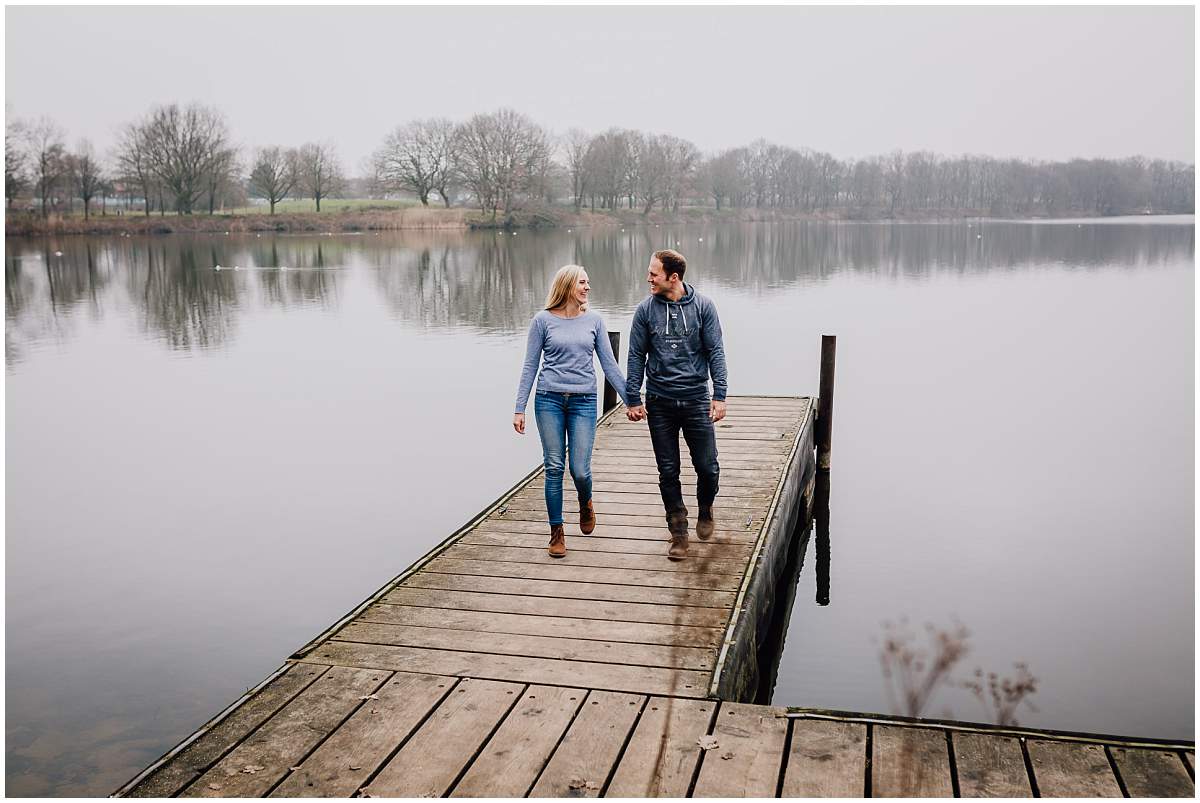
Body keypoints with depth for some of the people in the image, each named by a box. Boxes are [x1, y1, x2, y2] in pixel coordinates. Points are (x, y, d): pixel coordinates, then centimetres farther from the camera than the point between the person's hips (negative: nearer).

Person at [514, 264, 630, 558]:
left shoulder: (593, 321, 7)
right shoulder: (543, 320, 2)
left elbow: (610, 365, 10)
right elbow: (530, 367, 4)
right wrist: (519, 409, 0)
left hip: (584, 402, 1)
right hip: (549, 400, -1)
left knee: (580, 470, -4)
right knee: (554, 467, 1)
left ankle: (586, 503, 31)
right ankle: (557, 532, 14)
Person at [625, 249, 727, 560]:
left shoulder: (702, 306, -2)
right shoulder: (646, 309, 1)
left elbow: (715, 352, -1)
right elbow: (636, 356, 5)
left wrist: (719, 396, -8)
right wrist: (633, 399, 1)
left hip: (696, 400, -1)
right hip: (659, 403, 1)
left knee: (708, 467, 1)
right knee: (668, 471, 5)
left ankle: (705, 511, 31)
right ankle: (679, 533, 18)